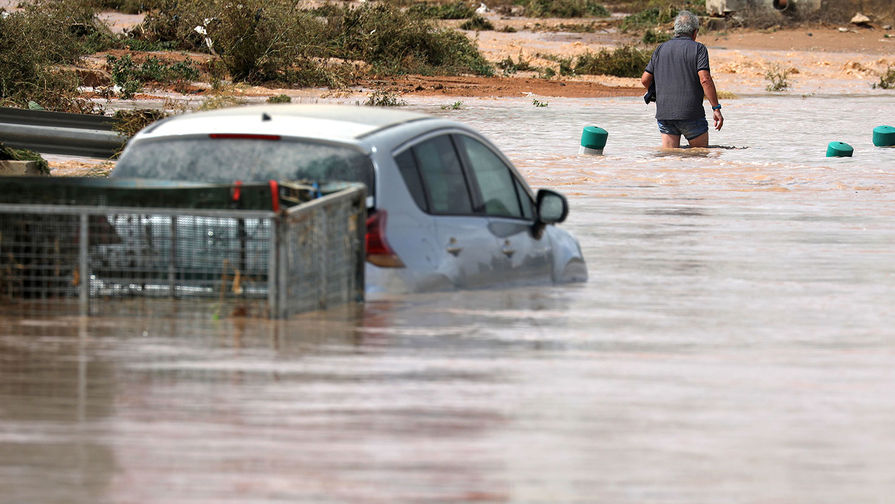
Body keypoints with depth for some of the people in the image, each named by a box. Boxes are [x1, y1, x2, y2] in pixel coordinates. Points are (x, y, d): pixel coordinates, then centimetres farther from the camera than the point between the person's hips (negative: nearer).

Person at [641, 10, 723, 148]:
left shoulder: (660, 50, 11)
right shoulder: (698, 49, -3)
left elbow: (645, 80, 12)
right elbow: (705, 80, -14)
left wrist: (655, 92, 32)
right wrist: (716, 108, -12)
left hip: (664, 113, 4)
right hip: (691, 114, -4)